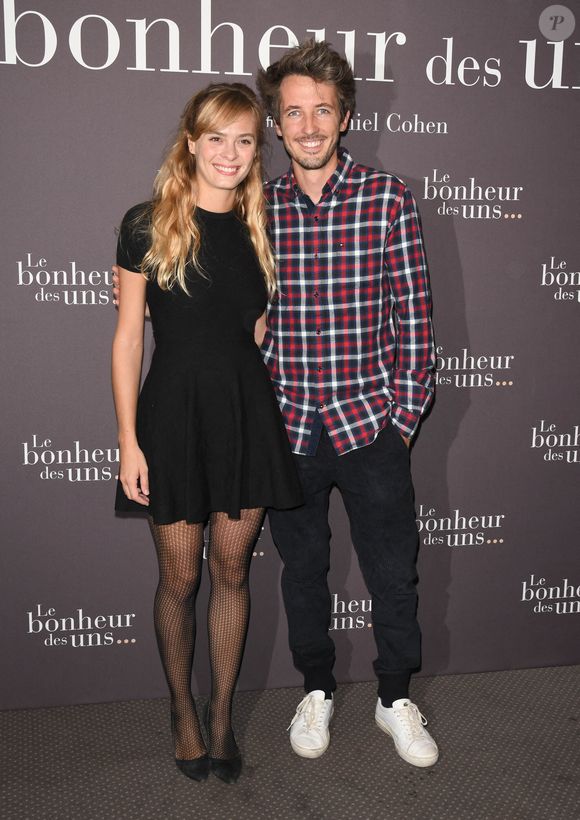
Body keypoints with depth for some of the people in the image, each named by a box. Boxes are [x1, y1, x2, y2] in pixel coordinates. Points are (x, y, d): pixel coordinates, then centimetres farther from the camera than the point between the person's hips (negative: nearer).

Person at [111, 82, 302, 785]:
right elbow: (128, 337, -4)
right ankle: (182, 709, 30)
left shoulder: (257, 228, 8)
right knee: (179, 577, 8)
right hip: (174, 411, -3)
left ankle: (222, 714, 28)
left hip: (246, 411, 3)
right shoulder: (149, 225, -4)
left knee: (231, 569, 11)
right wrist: (129, 440, -8)